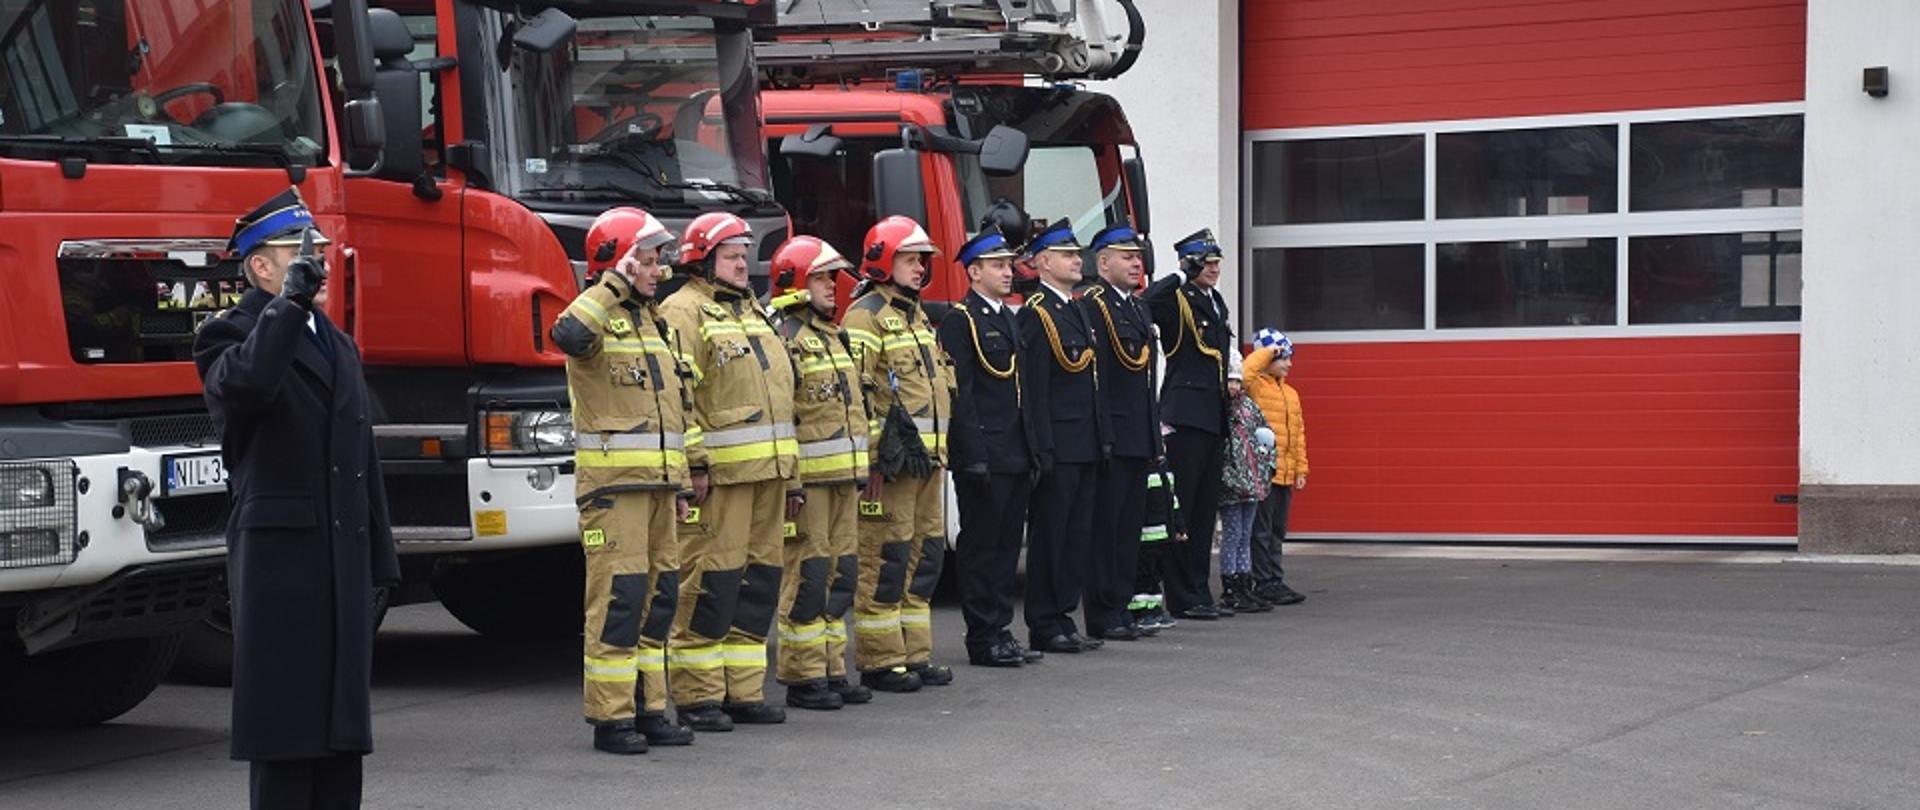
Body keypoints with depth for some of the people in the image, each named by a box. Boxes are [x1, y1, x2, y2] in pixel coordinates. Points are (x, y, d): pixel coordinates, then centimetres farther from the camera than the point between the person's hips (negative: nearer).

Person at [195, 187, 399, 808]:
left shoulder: (339, 346, 20)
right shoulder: (230, 337, -4)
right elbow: (246, 383, -30)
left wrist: (380, 565, 17)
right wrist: (291, 302, -22)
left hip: (344, 562, 7)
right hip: (279, 558, -7)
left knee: (341, 729, 9)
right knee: (284, 733, -5)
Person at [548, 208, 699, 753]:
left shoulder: (656, 324, 19)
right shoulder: (597, 316, -7)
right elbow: (568, 334, -35)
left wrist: (680, 485, 21)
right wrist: (615, 286, -25)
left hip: (656, 482, 8)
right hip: (612, 483, -8)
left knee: (658, 595, 10)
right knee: (618, 597, -9)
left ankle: (647, 709, 18)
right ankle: (610, 718, -4)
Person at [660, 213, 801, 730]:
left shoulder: (752, 312, 23)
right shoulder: (684, 311, -5)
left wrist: (790, 475, 23)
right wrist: (693, 463, -21)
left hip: (766, 472, 9)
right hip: (719, 473, -9)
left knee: (759, 580, 10)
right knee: (711, 581, -7)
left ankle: (744, 691, 17)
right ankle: (697, 697, -1)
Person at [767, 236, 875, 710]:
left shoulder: (834, 336, 19)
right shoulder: (783, 337, -10)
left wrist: (862, 467, 23)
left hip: (843, 475, 9)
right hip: (807, 477, -9)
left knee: (840, 574, 10)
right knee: (807, 575, -6)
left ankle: (832, 671, 17)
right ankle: (802, 678, -1)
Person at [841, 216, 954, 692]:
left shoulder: (916, 315, 21)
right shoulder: (865, 316, -9)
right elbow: (856, 389, -17)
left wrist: (940, 449, 24)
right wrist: (875, 451, -21)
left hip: (927, 458, 9)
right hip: (891, 458, -9)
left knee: (925, 556, 11)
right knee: (886, 560, -6)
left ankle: (914, 654, 18)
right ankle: (880, 661, -2)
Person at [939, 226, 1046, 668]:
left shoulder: (1008, 319, 18)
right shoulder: (960, 320, -9)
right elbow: (959, 392, -15)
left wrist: (1032, 449, 17)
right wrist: (974, 457, -20)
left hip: (1015, 458, 9)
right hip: (983, 457, -9)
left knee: (1007, 545, 11)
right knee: (981, 546, -3)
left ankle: (1000, 632, 17)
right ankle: (983, 640, 1)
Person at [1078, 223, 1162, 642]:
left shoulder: (1138, 308, 19)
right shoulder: (1090, 306, -10)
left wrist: (1155, 433, 19)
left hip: (1138, 437, 9)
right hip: (1110, 435, -9)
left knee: (1130, 526, 11)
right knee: (1105, 525, -4)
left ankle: (1120, 608, 17)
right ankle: (1102, 616, -1)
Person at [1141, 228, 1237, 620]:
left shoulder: (1215, 302, 18)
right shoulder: (1176, 299, -7)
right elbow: (1141, 308, -28)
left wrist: (1232, 379, 17)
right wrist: (1181, 276, -20)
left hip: (1213, 418, 9)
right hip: (1185, 416, -9)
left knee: (1205, 510, 11)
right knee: (1182, 509, -5)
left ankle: (1199, 593, 16)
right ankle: (1182, 598, -3)